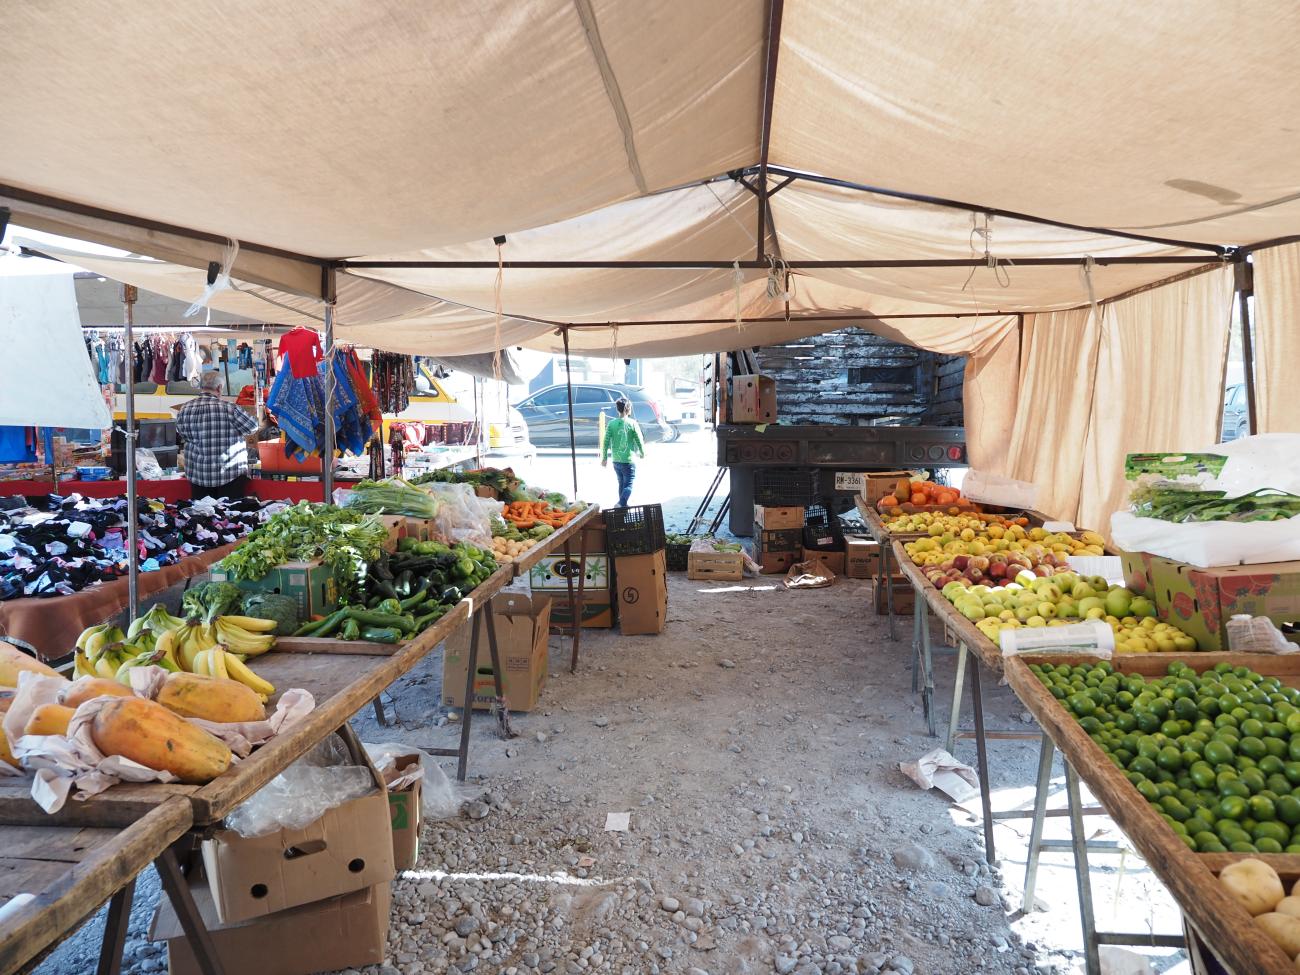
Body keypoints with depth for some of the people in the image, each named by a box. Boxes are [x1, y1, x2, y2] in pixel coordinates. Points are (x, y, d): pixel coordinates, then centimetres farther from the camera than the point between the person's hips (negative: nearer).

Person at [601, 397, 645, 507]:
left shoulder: (611, 424, -3)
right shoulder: (632, 423, -10)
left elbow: (606, 442, -4)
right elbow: (640, 441, -5)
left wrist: (604, 458, 7)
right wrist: (642, 454, 13)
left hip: (616, 460, 4)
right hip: (629, 461, -4)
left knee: (621, 484, 20)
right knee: (628, 485, 1)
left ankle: (623, 505, 28)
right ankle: (621, 504, -19)